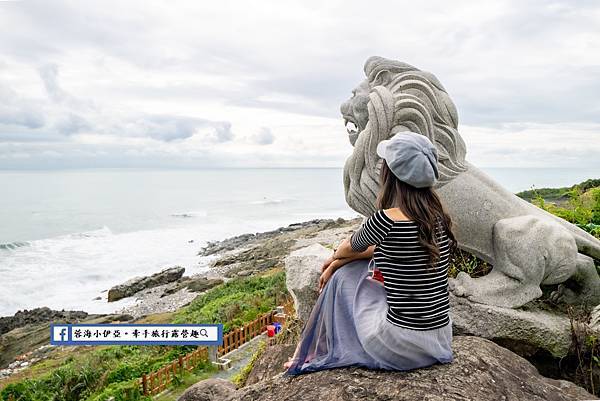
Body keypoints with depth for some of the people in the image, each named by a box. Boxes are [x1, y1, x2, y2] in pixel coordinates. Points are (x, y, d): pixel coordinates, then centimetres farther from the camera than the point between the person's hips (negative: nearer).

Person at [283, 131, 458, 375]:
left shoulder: (387, 220, -21)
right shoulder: (437, 215, 1)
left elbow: (351, 247, 1)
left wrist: (337, 255, 23)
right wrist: (339, 260, 20)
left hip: (401, 347, -7)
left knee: (344, 276, 13)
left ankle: (311, 355, 34)